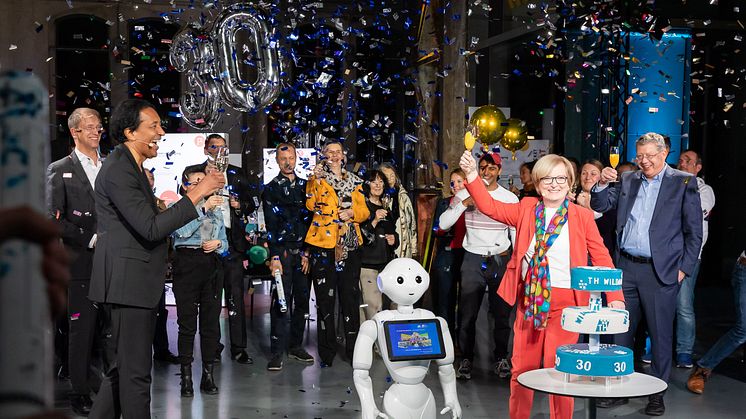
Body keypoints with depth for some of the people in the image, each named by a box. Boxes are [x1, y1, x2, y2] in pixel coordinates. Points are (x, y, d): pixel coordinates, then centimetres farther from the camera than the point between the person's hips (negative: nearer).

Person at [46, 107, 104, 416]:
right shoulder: (60, 170, 2)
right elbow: (54, 219, -7)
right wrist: (90, 239, -13)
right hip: (82, 263, -4)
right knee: (81, 329, 0)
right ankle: (80, 393, 10)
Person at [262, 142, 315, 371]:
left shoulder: (305, 186, 13)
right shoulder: (271, 189, 3)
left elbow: (309, 220, 10)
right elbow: (270, 226, -4)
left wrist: (307, 252, 1)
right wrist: (275, 257, -12)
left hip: (302, 251, 4)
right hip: (282, 251, -4)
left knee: (302, 298, 6)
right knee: (281, 300, -7)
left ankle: (296, 346, 17)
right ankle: (277, 352, -5)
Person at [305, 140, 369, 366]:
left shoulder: (354, 181, 16)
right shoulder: (317, 178, 4)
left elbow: (365, 211, 13)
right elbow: (312, 205, -12)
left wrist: (352, 212, -7)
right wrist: (316, 181, -22)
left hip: (350, 245, 3)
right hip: (324, 244, -3)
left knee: (351, 296, 4)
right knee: (325, 298, 1)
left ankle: (353, 348, 13)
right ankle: (327, 351, 8)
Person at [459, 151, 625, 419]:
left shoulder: (582, 216, 1)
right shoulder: (526, 209, 9)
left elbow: (601, 257, 0)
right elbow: (490, 206, 3)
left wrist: (615, 297, -8)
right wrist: (471, 174, -7)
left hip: (565, 301, -3)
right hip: (528, 300, 3)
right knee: (522, 367, 10)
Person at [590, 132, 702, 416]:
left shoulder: (684, 183, -1)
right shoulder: (627, 180, 11)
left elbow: (694, 231, -1)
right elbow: (600, 206, 12)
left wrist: (684, 267, -6)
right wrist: (603, 184, -7)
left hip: (661, 271, -4)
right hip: (626, 267, 4)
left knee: (660, 334, 4)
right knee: (621, 331, 9)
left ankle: (657, 394, 15)